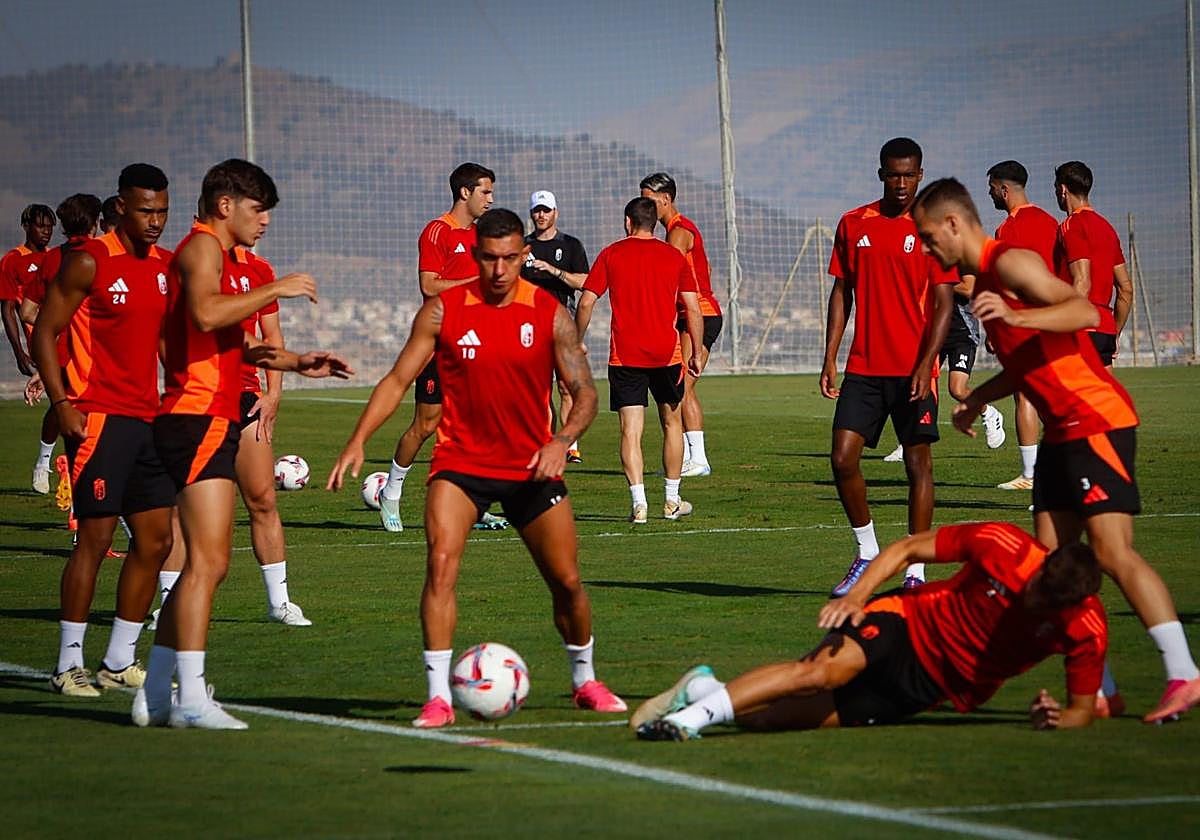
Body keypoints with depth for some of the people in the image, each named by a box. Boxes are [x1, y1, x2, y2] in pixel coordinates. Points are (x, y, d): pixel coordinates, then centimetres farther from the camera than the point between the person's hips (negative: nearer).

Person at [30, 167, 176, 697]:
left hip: (149, 417, 7)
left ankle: (119, 662, 15)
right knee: (95, 538, -9)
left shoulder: (166, 266, 13)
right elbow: (44, 333, -7)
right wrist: (61, 403, -15)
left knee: (155, 539, 6)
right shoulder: (89, 261, -8)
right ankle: (68, 666, -1)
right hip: (98, 417, -7)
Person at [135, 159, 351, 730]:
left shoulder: (221, 256, 24)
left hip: (216, 421, 11)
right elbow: (206, 314, -27)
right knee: (208, 561, -14)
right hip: (198, 419, -11)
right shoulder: (202, 247, -7)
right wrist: (276, 290, -19)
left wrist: (297, 363, 27)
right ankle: (192, 699, -17)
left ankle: (155, 694, 14)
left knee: (204, 564, 12)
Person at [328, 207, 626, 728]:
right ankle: (438, 696, -19)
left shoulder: (549, 314, -4)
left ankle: (585, 682, 32)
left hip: (532, 466, 1)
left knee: (567, 581, 6)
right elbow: (399, 379, -1)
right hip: (460, 462, -1)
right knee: (440, 562, -22)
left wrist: (560, 442, -21)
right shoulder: (444, 311, -5)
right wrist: (358, 441, -12)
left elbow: (585, 394, -2)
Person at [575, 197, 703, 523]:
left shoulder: (611, 255, 3)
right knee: (672, 423, 17)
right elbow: (693, 309, 3)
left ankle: (639, 503, -13)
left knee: (630, 430, -2)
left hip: (624, 355, -1)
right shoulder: (674, 257, 6)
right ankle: (672, 501, 21)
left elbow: (585, 303, -1)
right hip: (666, 352, 1)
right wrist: (697, 353, 10)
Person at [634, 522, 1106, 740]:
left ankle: (704, 693, 11)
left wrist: (1060, 719, -27)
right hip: (912, 622, -2)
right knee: (827, 667, -33)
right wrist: (857, 595, -22)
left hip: (936, 686, 2)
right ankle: (697, 710, -20)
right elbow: (908, 549, -9)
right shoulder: (1003, 545, -22)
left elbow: (1082, 707, -4)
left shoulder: (1086, 631, -18)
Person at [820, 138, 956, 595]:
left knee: (918, 463, 0)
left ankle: (916, 572, 7)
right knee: (843, 458, -5)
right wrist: (830, 358, 5)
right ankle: (866, 553, 15)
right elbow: (842, 293, 13)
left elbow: (943, 303, -6)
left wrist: (924, 365, -16)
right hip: (863, 367, 3)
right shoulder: (854, 225, 8)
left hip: (913, 370, -3)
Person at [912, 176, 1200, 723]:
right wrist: (978, 399, 30)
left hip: (1098, 422, -10)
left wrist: (1014, 316, -37)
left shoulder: (1010, 263, -13)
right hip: (1063, 431, 10)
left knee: (1112, 552, -16)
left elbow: (1086, 312, -26)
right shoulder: (982, 278, 18)